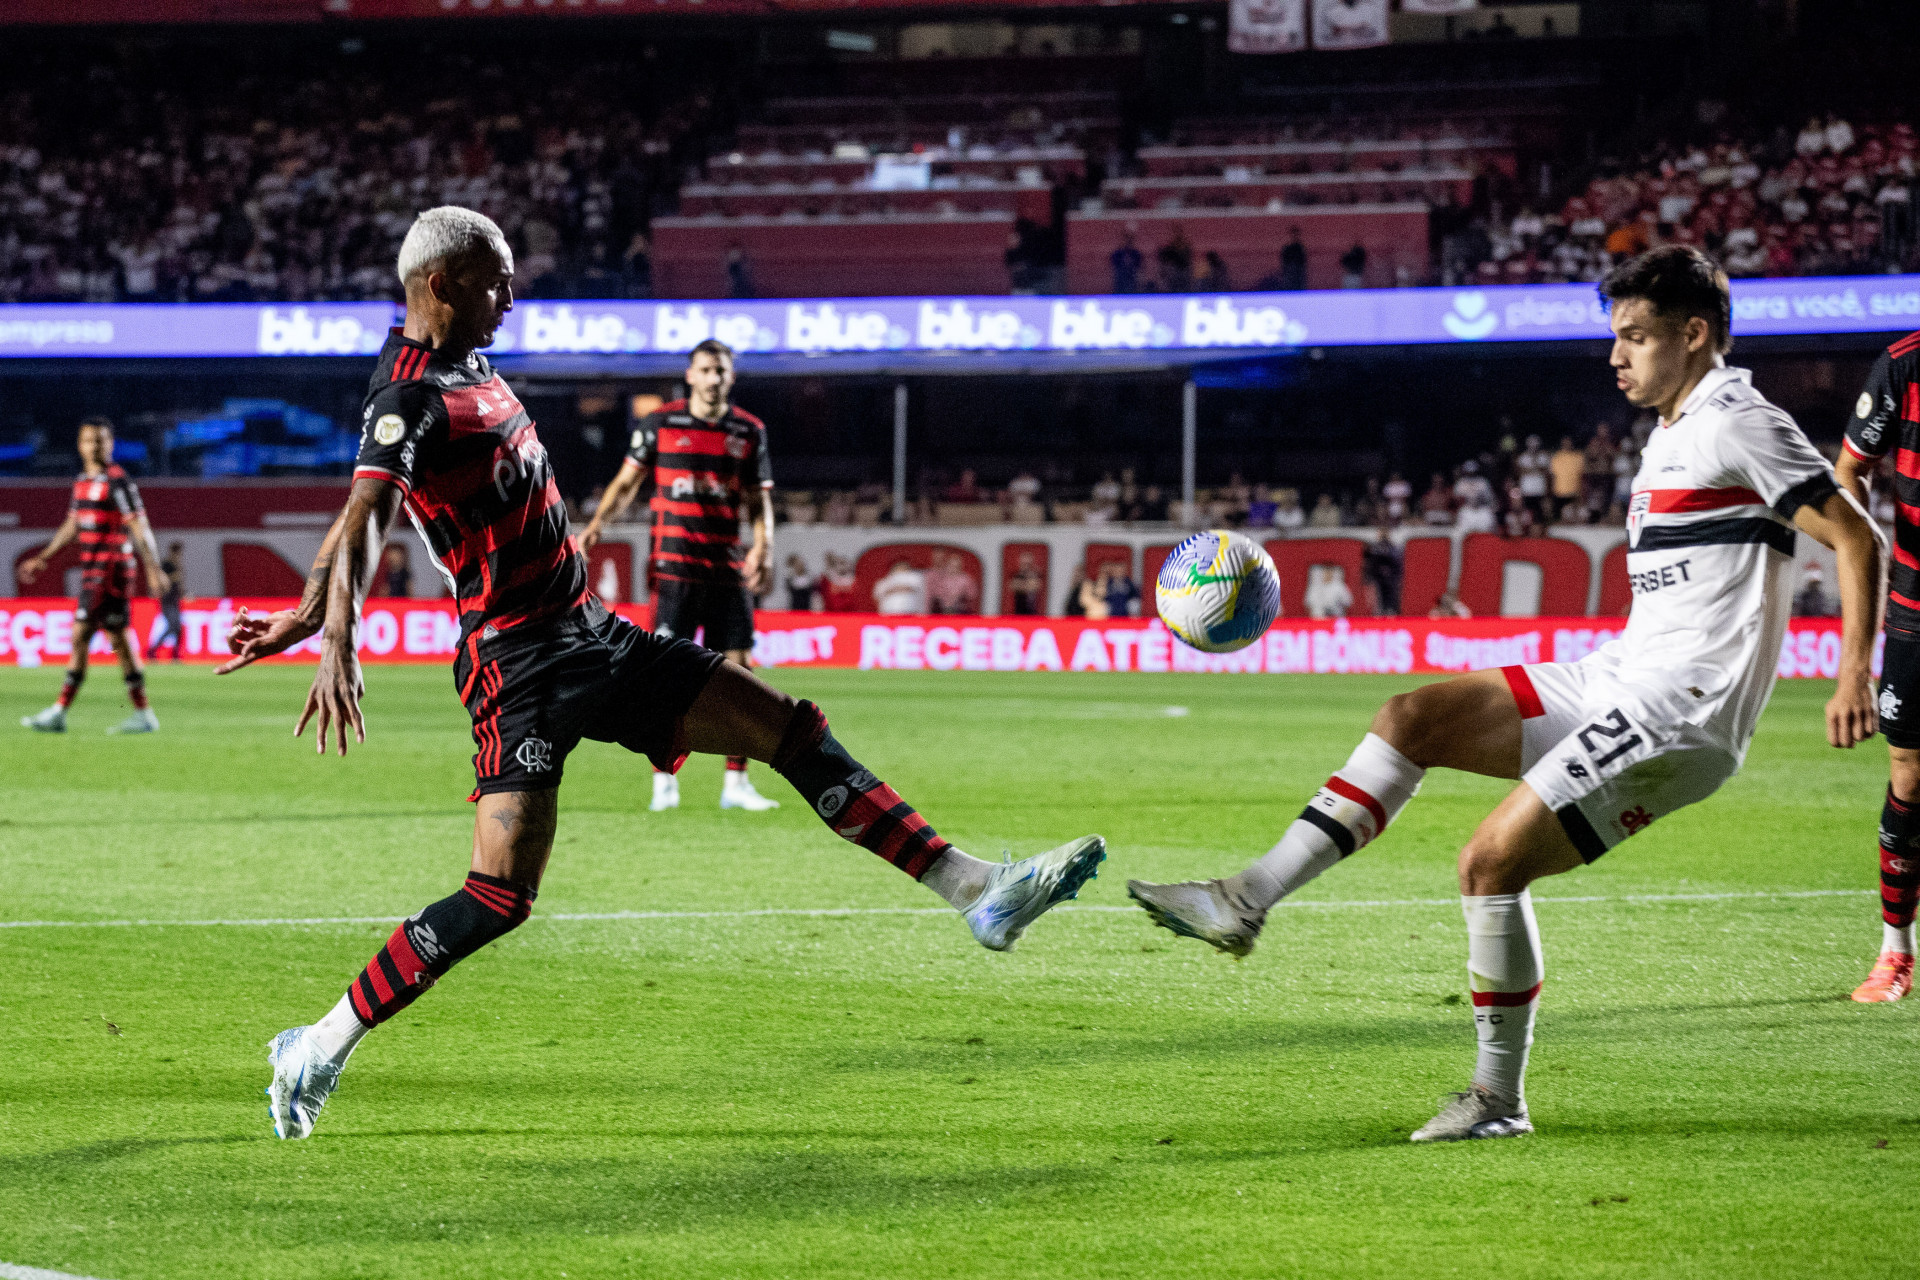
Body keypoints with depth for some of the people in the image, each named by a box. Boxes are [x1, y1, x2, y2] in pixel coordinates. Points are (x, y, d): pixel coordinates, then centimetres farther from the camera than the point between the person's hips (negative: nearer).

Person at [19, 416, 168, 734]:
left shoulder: (118, 481, -9)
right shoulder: (83, 481, 17)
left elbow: (138, 527, -13)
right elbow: (71, 527, 25)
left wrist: (153, 568, -19)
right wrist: (42, 559, 24)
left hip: (112, 566, -9)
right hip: (91, 568, 9)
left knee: (81, 635, -10)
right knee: (120, 639, 7)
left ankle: (59, 712, -8)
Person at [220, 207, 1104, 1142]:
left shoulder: (464, 372, 13)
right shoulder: (409, 399, -16)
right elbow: (362, 521, -32)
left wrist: (308, 614, 21)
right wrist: (338, 643, -47)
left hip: (592, 640, 10)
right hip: (520, 660, -10)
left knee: (789, 729, 7)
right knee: (500, 896, -18)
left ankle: (977, 892, 10)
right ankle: (317, 1051, -5)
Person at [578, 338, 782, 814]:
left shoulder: (749, 430, 8)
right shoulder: (659, 423, 2)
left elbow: (759, 499, 10)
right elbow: (627, 481, 6)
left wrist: (763, 548, -6)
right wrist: (597, 524, -9)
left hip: (728, 567, 2)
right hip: (673, 563, -2)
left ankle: (736, 783, 6)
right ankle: (664, 782, 0)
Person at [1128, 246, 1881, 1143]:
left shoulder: (1734, 422, -11)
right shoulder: (1673, 435, 19)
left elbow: (1856, 537, -13)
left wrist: (1854, 675, -17)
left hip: (1677, 714, -9)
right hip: (1618, 682, 9)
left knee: (1491, 862, -14)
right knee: (1416, 715, 0)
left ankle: (1499, 1098, -1)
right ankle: (1249, 901, -4)